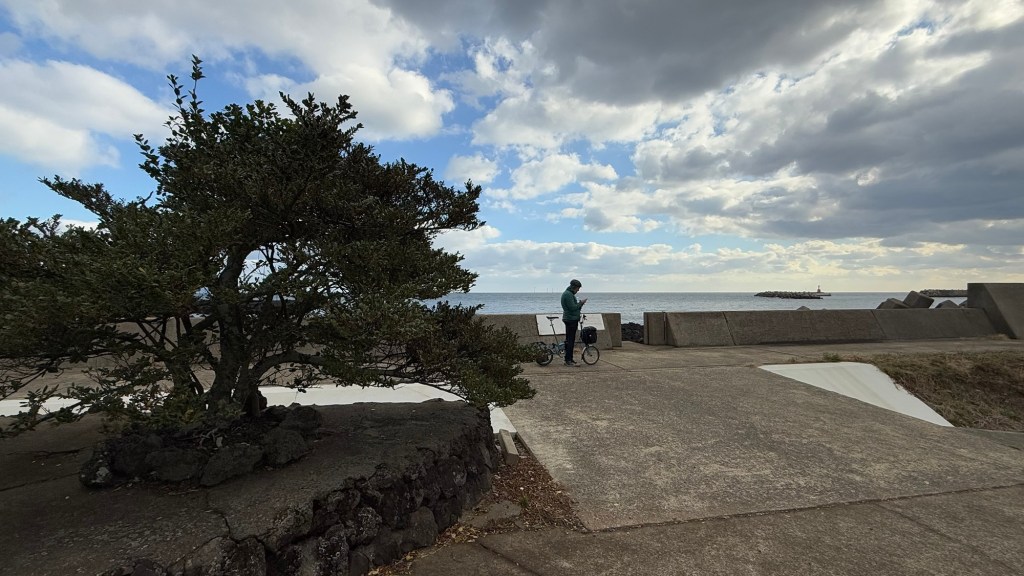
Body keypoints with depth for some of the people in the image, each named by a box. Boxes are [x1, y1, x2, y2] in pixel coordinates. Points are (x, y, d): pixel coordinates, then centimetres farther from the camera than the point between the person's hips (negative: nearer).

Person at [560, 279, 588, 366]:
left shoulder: (570, 294, 19)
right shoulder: (568, 294, -15)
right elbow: (572, 308, -21)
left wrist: (580, 303, 6)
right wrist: (581, 303, -9)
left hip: (573, 319, 11)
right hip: (570, 319, -11)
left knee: (570, 340, 12)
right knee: (570, 340, -8)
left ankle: (569, 359, 18)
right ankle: (568, 361, -6)